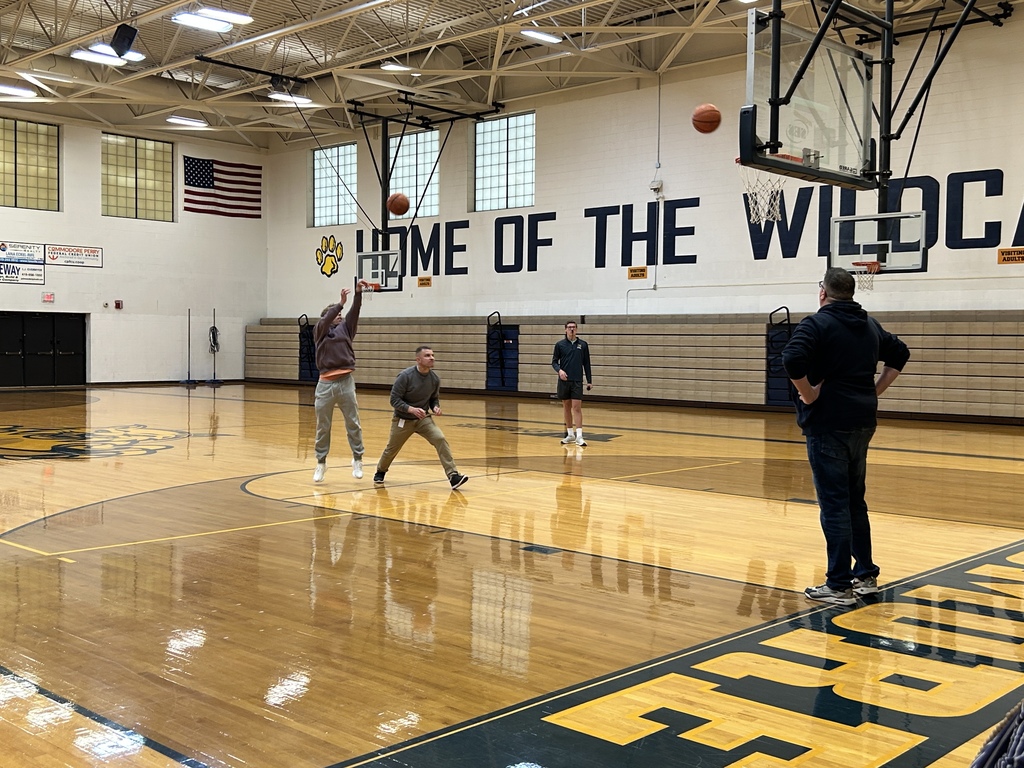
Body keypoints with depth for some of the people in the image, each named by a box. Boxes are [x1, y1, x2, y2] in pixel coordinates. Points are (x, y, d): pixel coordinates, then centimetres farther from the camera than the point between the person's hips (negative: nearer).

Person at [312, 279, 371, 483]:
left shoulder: (345, 328, 13)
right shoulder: (320, 330, 7)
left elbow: (354, 312, 1)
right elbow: (325, 320, -13)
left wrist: (358, 293, -13)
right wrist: (341, 303, -23)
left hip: (346, 381, 2)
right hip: (326, 383, -2)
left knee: (353, 423, 3)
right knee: (322, 426, 5)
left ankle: (357, 460, 14)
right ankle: (321, 463, 16)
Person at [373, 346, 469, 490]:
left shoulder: (435, 378, -7)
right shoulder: (405, 376, -20)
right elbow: (394, 400, -17)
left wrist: (435, 407, -12)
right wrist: (411, 409, -31)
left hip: (424, 418, 2)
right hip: (403, 419, -2)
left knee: (440, 439, -21)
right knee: (391, 449, 12)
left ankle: (453, 476, -22)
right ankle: (380, 472, 44)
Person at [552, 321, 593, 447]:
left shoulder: (583, 345, 4)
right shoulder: (560, 345, 3)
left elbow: (587, 363, 8)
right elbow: (554, 361, 6)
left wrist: (589, 381, 5)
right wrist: (559, 370, -15)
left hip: (577, 381, -1)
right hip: (564, 381, 1)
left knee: (577, 407, -9)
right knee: (566, 407, 8)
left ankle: (579, 436, -11)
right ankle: (570, 434, 19)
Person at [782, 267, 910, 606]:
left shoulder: (817, 323, -10)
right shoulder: (870, 325, 13)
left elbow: (793, 360, -27)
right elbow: (900, 354, 26)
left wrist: (808, 395, -14)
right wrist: (875, 390, 18)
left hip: (828, 424, -7)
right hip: (862, 422, 7)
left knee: (834, 505, -3)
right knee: (855, 501, 18)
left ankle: (839, 586, 1)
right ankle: (866, 575, 25)